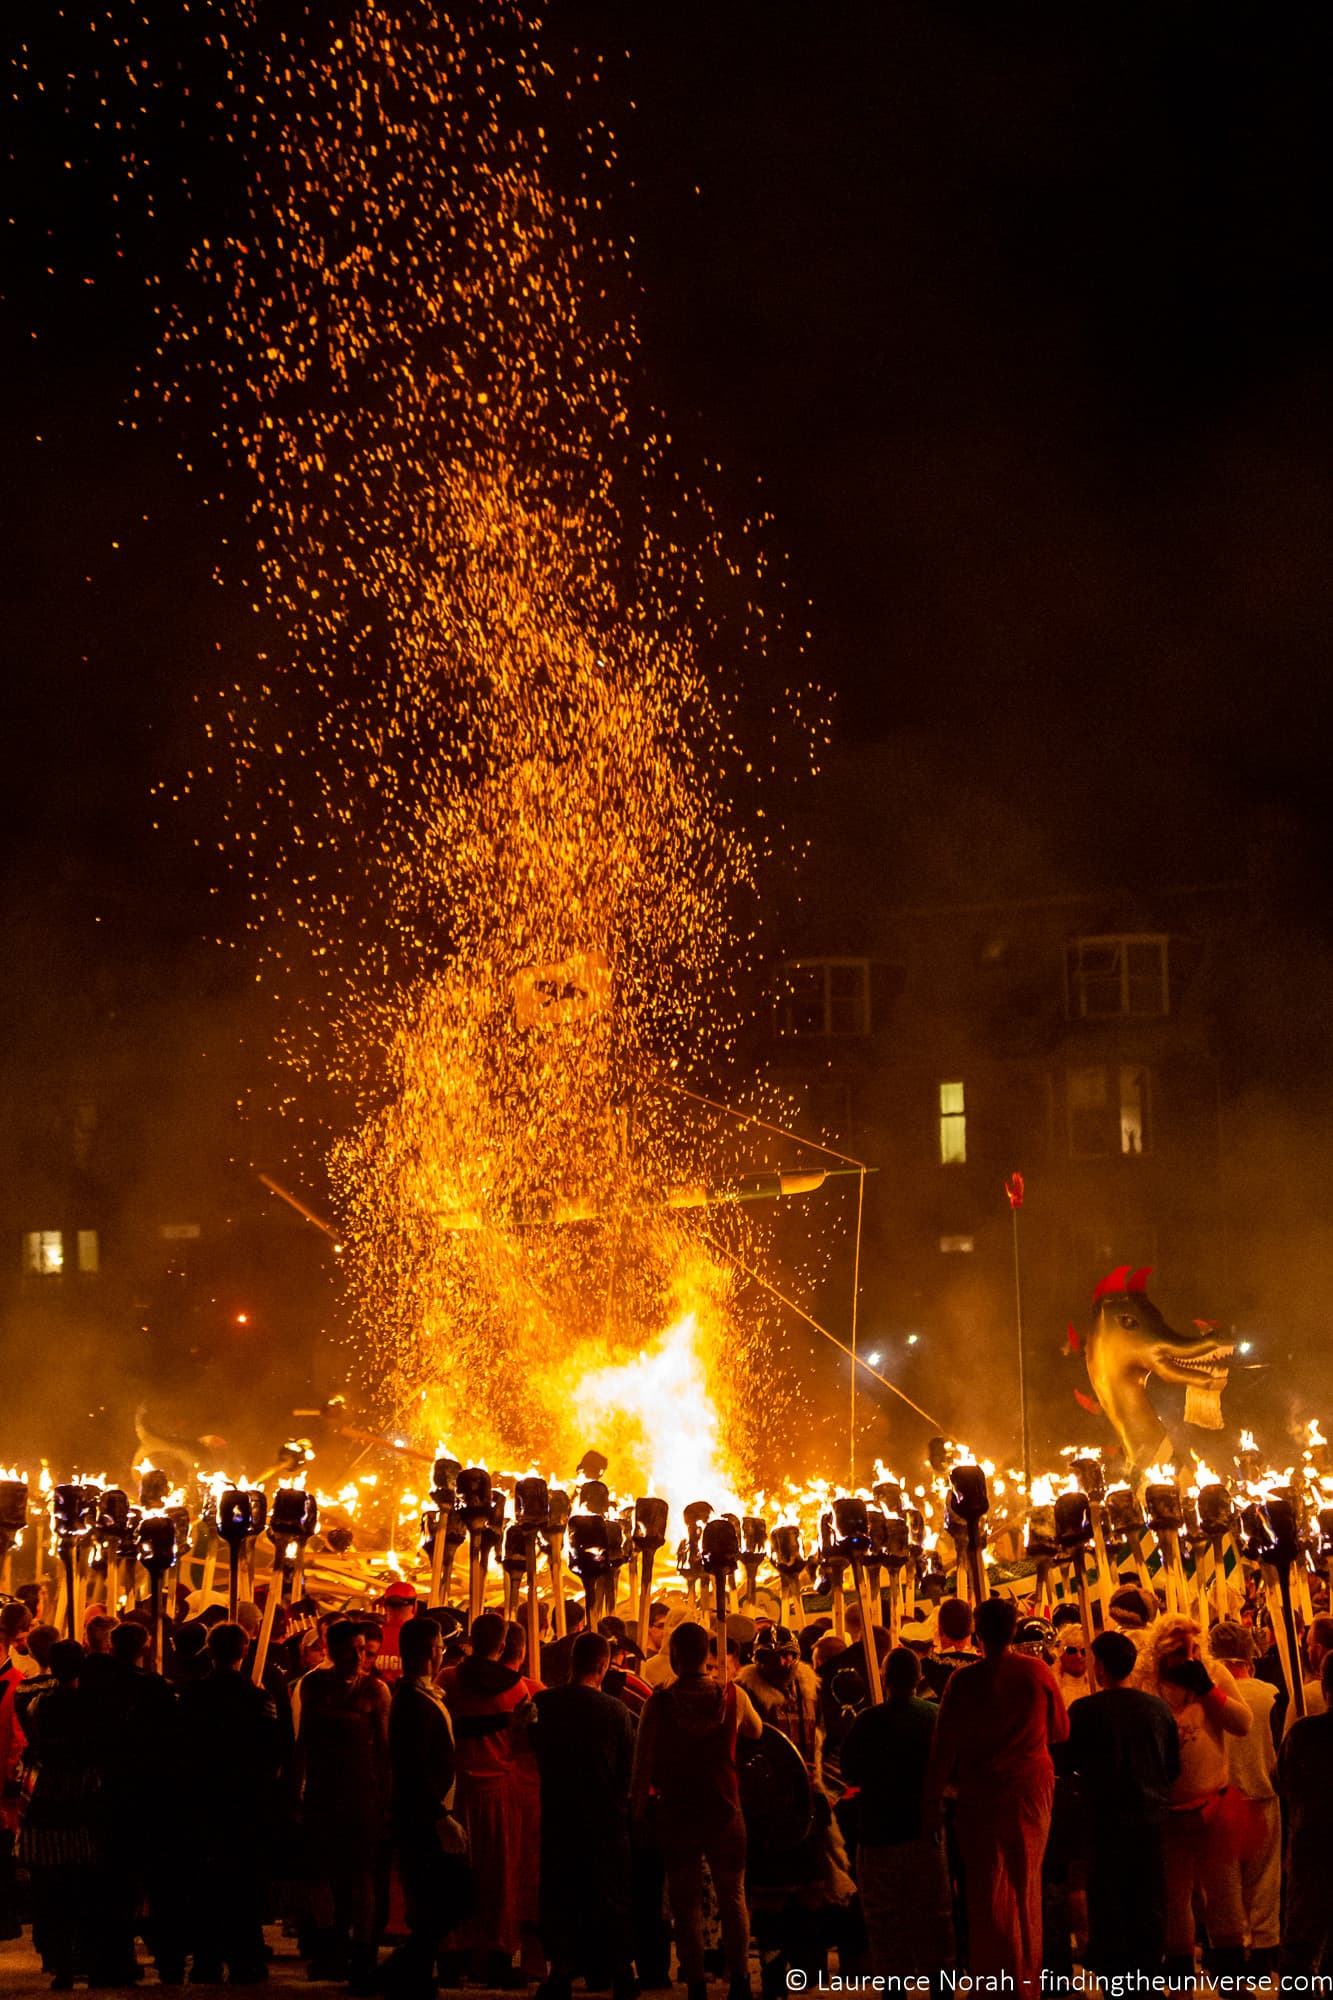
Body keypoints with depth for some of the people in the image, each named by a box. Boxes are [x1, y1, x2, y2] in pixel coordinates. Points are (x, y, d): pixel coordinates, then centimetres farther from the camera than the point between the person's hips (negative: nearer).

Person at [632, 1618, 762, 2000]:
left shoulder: (659, 1702, -11)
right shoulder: (733, 1695, -5)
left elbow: (642, 1761, -8)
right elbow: (757, 1731, 14)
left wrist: (639, 1810, 1)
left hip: (677, 1814, -1)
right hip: (725, 1811, 2)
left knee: (686, 1901, 8)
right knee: (732, 1896, 14)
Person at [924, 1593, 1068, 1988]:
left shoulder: (965, 1680, -12)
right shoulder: (1038, 1672, -7)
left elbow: (945, 1746, -10)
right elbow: (1060, 1731, 4)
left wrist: (933, 1800, -3)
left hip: (982, 1793, -2)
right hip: (1032, 1788, 2)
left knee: (988, 1886, 9)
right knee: (1027, 1882, 15)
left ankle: (995, 1975, 12)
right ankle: (1028, 1972, 22)